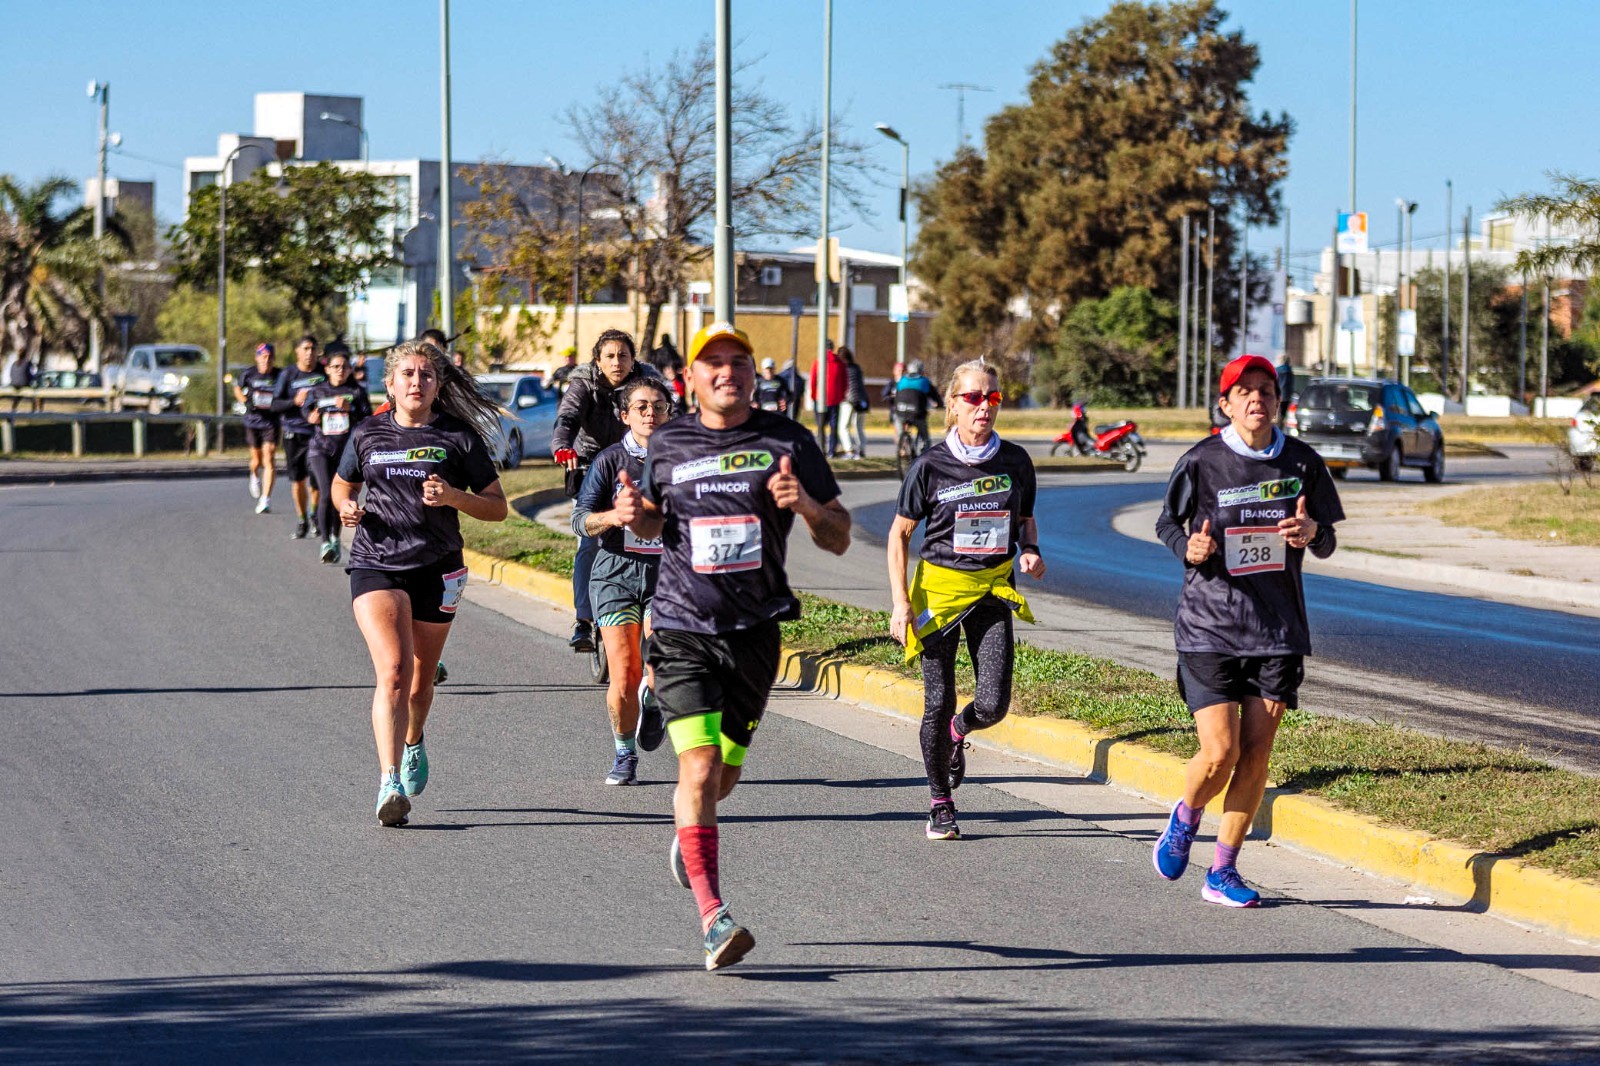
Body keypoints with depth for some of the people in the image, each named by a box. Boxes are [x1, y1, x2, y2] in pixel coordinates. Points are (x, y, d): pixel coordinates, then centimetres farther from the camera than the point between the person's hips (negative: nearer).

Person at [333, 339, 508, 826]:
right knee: (393, 671, -20)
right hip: (375, 565, -1)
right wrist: (347, 507, 0)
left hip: (436, 570, 1)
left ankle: (413, 744, 48)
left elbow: (498, 507, 4)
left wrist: (453, 497, -14)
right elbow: (341, 485, 23)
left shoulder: (459, 437, 2)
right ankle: (390, 784, -28)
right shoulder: (368, 435, 6)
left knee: (420, 680, 14)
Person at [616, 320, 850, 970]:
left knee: (724, 774, 13)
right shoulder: (668, 445, 3)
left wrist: (805, 503, -19)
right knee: (699, 768, -16)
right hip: (683, 630, -1)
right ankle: (712, 916, -17)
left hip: (754, 632, 1)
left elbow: (839, 540, 1)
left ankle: (687, 825, 49)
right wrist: (633, 514, -2)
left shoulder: (787, 443, -1)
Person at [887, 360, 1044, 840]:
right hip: (939, 588, -2)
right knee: (938, 704, 1)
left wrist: (1030, 551, -5)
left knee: (993, 705, -7)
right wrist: (900, 602, -7)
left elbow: (1026, 518, 17)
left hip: (994, 589, 2)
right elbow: (899, 534, 0)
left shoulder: (1015, 461, 0)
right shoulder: (931, 466, -7)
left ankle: (959, 730, 30)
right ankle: (940, 803, 19)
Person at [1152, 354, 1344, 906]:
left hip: (1278, 631, 3)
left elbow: (1328, 544, 12)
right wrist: (1189, 547, -13)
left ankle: (1222, 872, 14)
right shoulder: (1202, 462, -5)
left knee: (1256, 753, 0)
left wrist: (1312, 533, -12)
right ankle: (1184, 819, 23)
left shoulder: (1302, 462, 3)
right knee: (1220, 753, -11)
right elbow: (1167, 522, 9)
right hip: (1209, 627, -3)